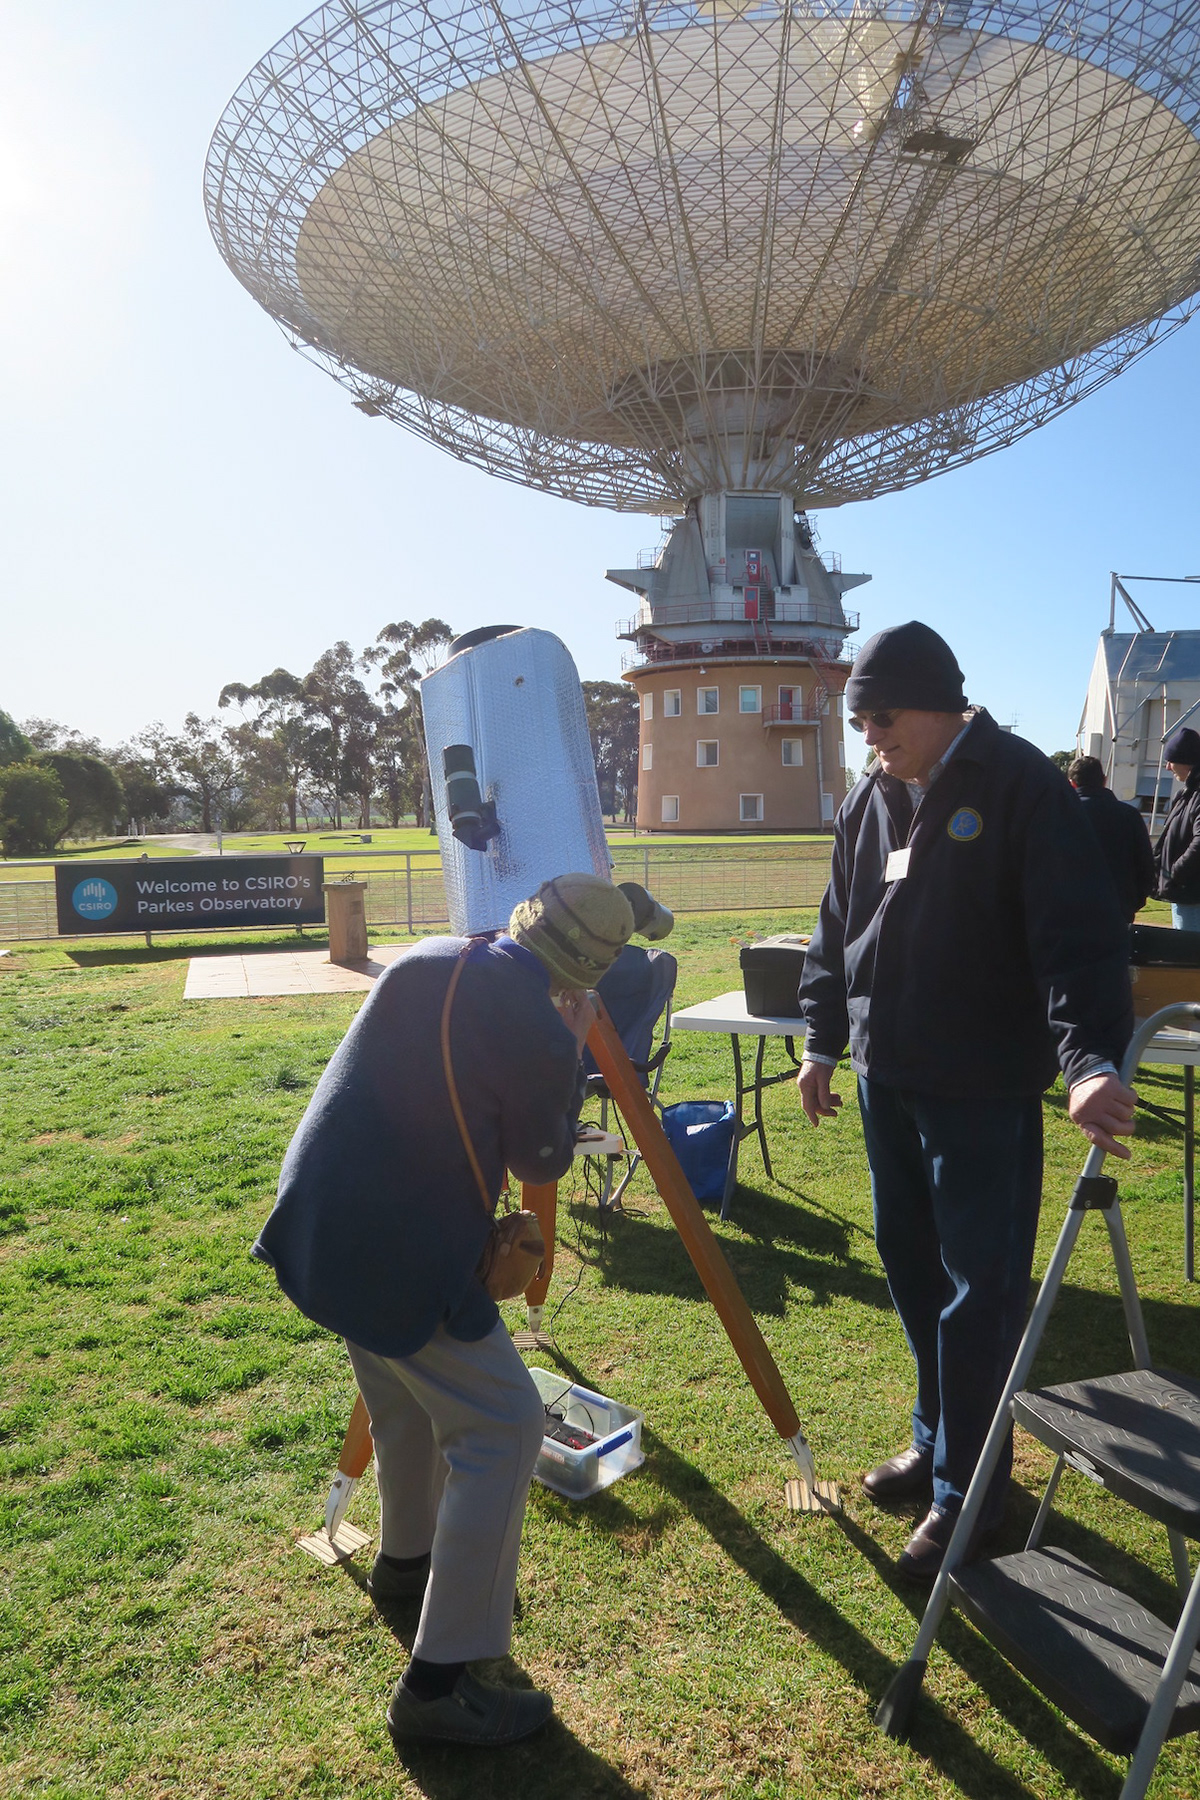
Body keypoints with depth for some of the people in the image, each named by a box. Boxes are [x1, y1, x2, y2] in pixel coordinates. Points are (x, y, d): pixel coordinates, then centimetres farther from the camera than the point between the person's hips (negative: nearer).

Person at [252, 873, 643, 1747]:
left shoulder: (428, 957, -1)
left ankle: (406, 1555, 48)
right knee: (503, 1426, 3)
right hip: (399, 1255, -8)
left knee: (410, 1393, 27)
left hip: (319, 1223, 8)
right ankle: (437, 1685, 8)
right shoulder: (540, 1033, -20)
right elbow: (544, 1161, -4)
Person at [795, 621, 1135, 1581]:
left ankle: (966, 1492, 18)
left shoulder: (1024, 786, -12)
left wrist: (1092, 1055, -32)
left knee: (979, 1289, 2)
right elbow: (838, 929, 16)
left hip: (985, 1089, -7)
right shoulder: (868, 801, 9)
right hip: (887, 1078, 7)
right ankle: (938, 1438, 37)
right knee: (911, 1266, 18)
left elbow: (1081, 932, -21)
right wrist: (824, 1041, 17)